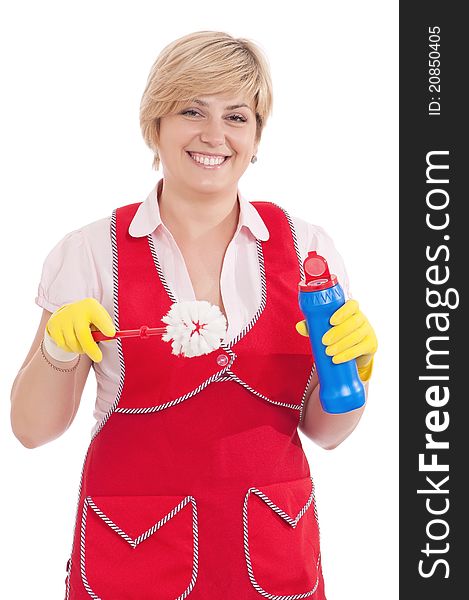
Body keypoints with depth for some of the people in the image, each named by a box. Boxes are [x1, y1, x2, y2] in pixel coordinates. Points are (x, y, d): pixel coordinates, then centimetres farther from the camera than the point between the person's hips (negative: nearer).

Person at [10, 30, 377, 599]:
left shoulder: (306, 246, -2)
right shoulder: (93, 250, -8)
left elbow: (324, 431, 3)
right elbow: (33, 428, -6)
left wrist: (351, 360, -16)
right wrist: (59, 350, -24)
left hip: (274, 551, 2)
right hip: (133, 553, -2)